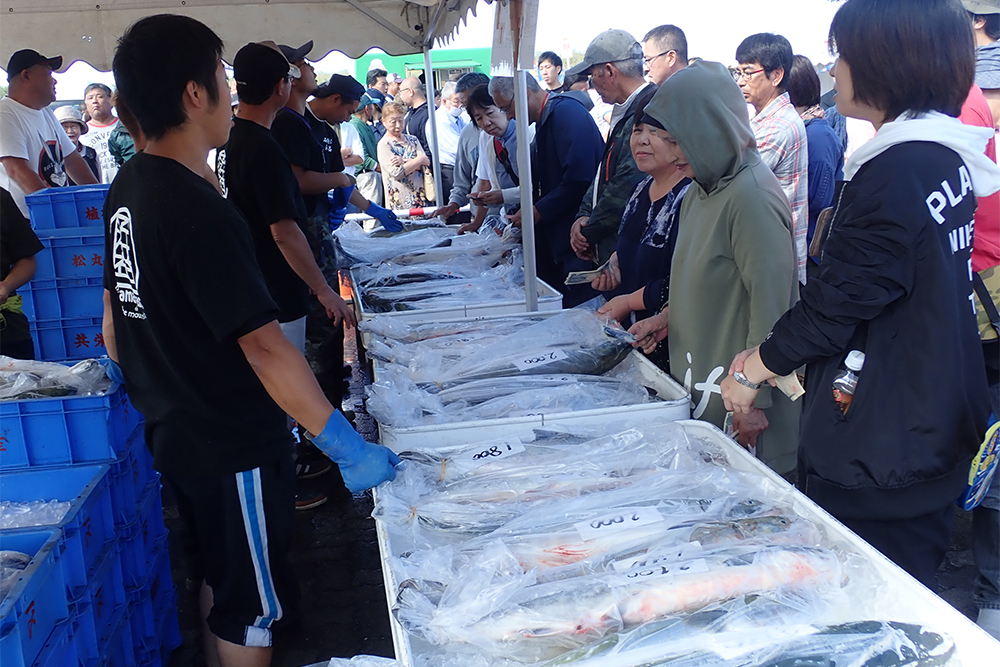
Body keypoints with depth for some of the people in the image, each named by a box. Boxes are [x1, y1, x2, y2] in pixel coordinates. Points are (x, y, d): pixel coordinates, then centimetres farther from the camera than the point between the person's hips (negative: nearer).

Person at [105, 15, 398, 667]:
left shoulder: (127, 189, 3)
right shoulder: (199, 210, -26)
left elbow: (118, 315, 12)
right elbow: (263, 347, -29)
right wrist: (348, 446, -25)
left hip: (175, 434, 9)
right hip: (233, 445, -9)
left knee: (222, 579, 26)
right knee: (251, 611, 9)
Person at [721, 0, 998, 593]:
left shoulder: (896, 173, -22)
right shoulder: (946, 160, 8)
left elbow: (836, 304, -19)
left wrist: (753, 368, -4)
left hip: (878, 450, -10)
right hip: (933, 430, 10)